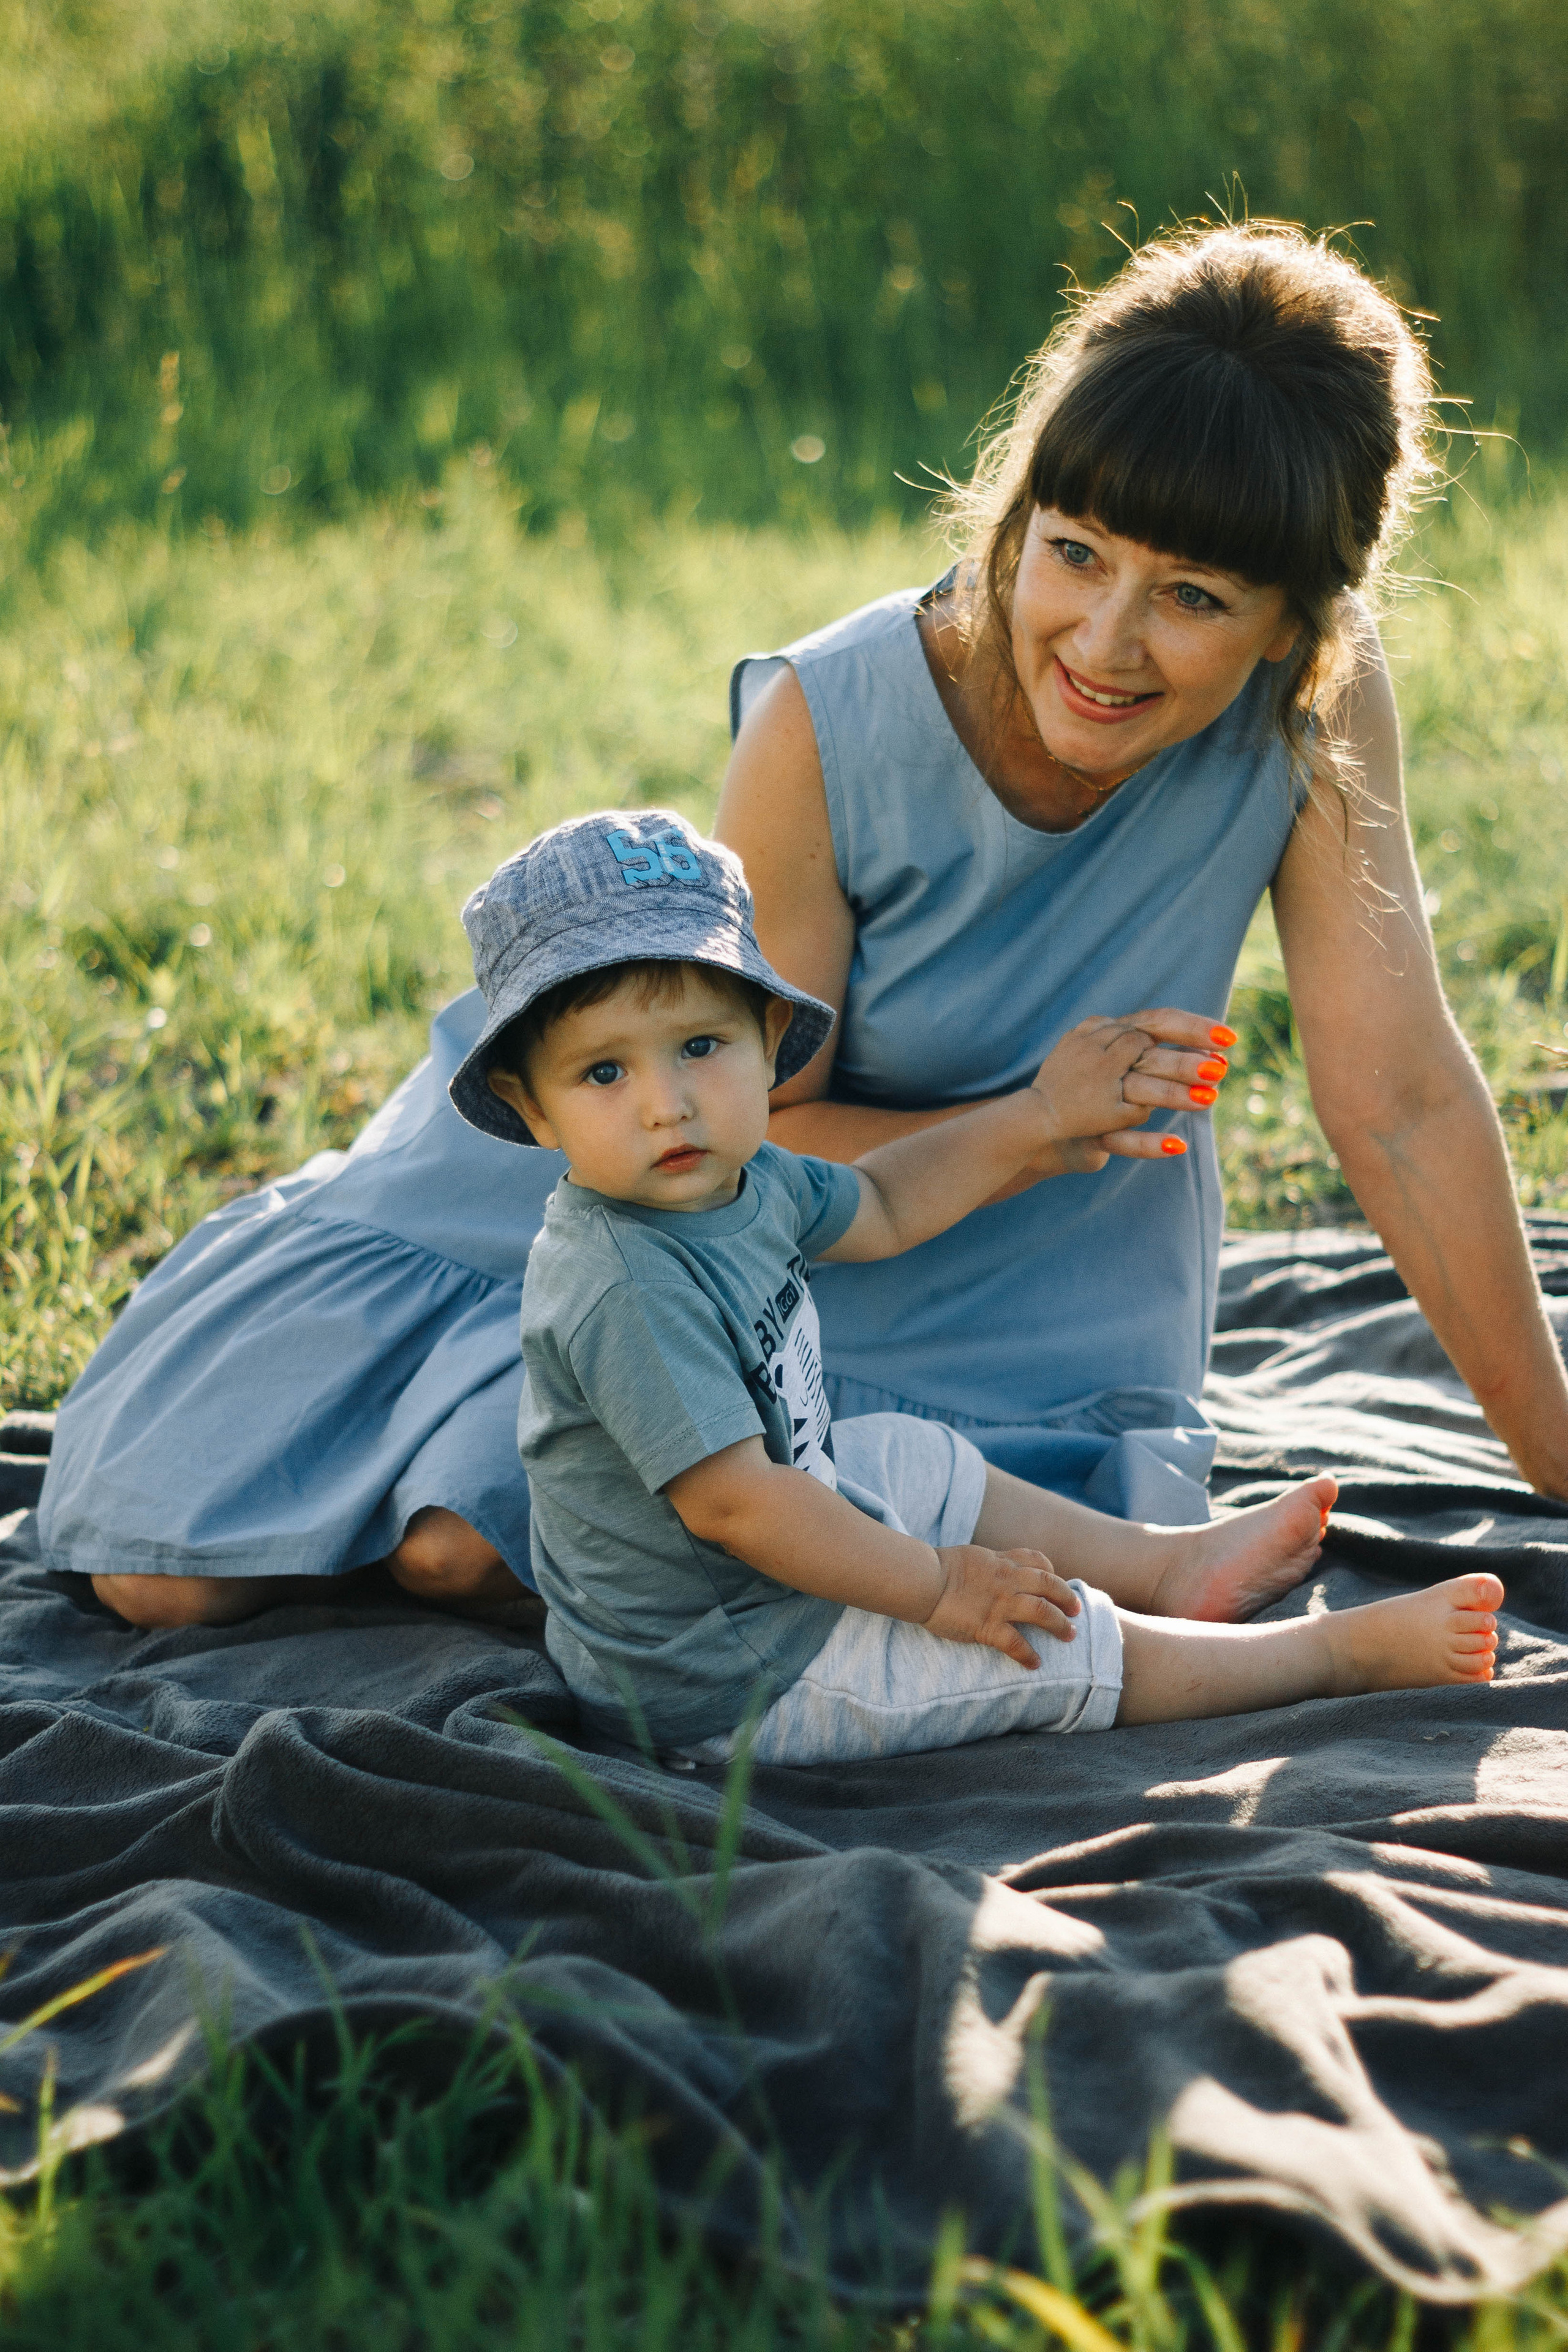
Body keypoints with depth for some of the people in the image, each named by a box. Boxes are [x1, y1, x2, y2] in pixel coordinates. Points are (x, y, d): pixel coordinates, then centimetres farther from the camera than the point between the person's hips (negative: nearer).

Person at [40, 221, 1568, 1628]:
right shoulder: (825, 729, -29)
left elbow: (1403, 1104, -19)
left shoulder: (1315, 703, -26)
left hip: (1005, 1275, 1)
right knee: (166, 1570, -2)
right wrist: (1025, 1130, -34)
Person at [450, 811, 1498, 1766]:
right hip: (719, 1679, -9)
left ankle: (1163, 1560, 45)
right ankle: (1345, 1651, 14)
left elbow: (876, 1209, 19)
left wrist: (1040, 1115, 21)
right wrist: (937, 1588, -22)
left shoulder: (739, 1179, -3)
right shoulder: (626, 1290, -32)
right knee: (1058, 1646, -1)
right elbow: (732, 1502, -31)